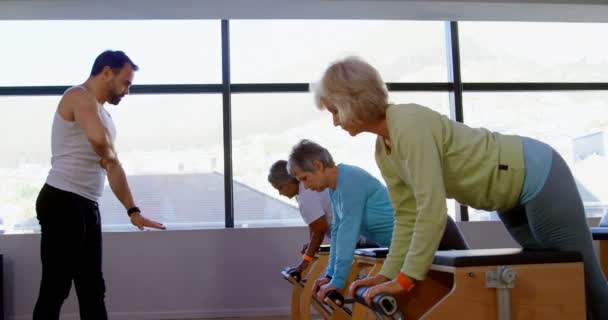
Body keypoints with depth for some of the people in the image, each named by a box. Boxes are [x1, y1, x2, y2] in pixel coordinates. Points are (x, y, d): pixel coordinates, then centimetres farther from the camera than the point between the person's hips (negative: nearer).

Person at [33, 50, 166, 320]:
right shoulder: (79, 96, -9)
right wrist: (107, 155, -8)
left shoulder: (103, 114, 21)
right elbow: (99, 139, -30)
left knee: (92, 289, 13)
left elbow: (113, 167, 22)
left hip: (87, 206, 10)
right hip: (63, 202, -10)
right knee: (55, 288, -3)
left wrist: (133, 211, 19)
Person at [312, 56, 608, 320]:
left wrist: (406, 278, -30)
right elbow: (407, 216, 0)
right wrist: (388, 274, -5)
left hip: (538, 176, -9)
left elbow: (432, 210, -35)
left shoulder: (410, 125, -31)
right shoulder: (382, 151, -3)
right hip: (513, 193, 9)